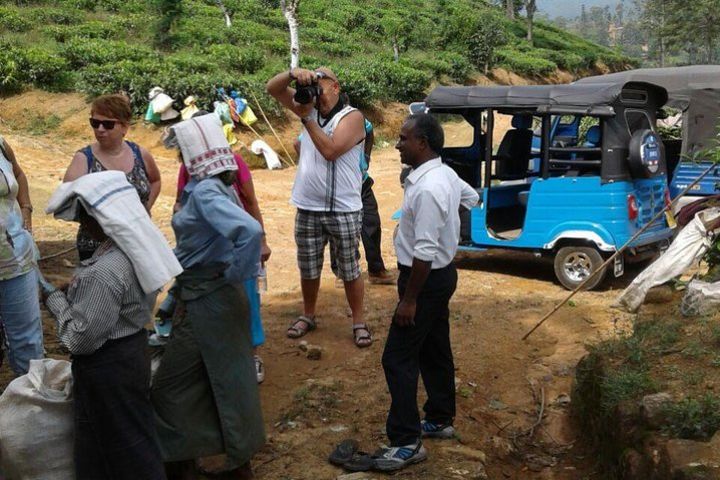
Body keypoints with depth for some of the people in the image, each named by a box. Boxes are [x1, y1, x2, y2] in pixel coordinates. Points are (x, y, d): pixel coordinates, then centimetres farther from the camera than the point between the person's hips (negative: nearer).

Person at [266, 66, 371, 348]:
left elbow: (330, 150, -22)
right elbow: (272, 89, 3)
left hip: (343, 211, -5)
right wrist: (293, 74, -17)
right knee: (308, 269, 17)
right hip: (307, 209, 5)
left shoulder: (351, 117, -9)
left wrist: (306, 118, -19)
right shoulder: (310, 108, 7)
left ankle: (358, 322, 18)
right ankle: (308, 316, 34)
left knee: (349, 271, 6)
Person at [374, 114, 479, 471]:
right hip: (440, 274, 10)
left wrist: (409, 299, -23)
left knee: (398, 357, -6)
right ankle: (440, 420, 32)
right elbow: (471, 199, 25)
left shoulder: (427, 189, -27)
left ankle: (407, 442, -2)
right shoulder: (445, 173, 4)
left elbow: (425, 252, -28)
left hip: (427, 279, -10)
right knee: (435, 351, 19)